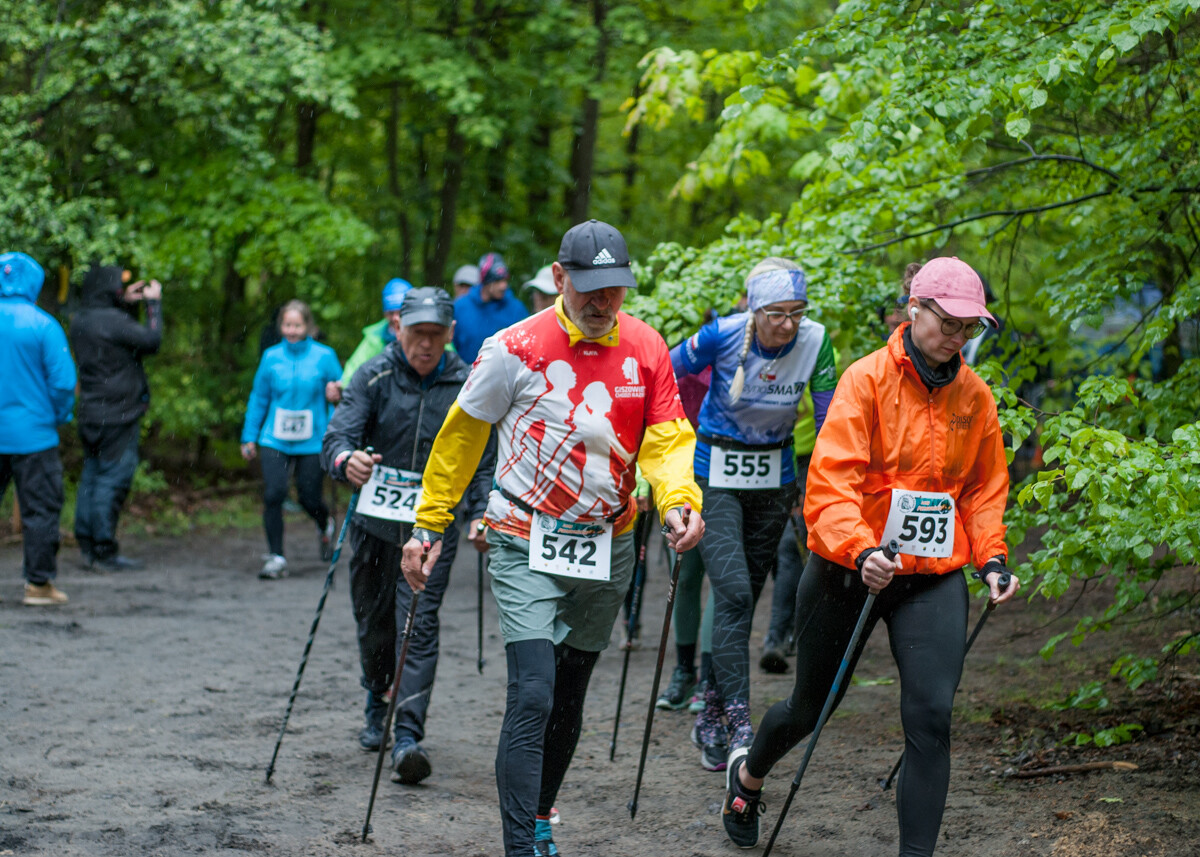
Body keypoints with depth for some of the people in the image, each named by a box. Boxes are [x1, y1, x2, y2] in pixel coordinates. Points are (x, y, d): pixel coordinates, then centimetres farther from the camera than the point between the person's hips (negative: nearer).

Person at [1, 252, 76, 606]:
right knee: (40, 509, 5)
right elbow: (63, 382, -12)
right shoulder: (43, 326, -10)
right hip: (33, 435, -3)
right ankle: (39, 583, 7)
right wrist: (59, 417, 5)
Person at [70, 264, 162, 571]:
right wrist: (153, 303, -1)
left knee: (92, 476, 13)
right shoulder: (112, 321, -17)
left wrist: (128, 303, 17)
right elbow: (151, 341, -11)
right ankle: (105, 551, -4)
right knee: (113, 479, -6)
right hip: (117, 414, -9)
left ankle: (87, 546, 16)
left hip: (91, 415, 9)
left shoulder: (80, 321, 10)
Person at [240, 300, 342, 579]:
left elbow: (341, 394, 8)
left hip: (312, 442, -1)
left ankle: (325, 526, 39)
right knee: (274, 493, -13)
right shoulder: (271, 357, 6)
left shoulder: (324, 356, 0)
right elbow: (258, 399, 13)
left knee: (309, 498, 2)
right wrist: (249, 438, 13)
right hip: (275, 441, 1)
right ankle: (275, 557, -3)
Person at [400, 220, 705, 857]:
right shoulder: (516, 349, -11)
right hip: (527, 547, -4)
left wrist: (679, 503, -21)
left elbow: (666, 438, 0)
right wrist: (429, 525, 0)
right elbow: (460, 436, -1)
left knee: (569, 697, 16)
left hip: (606, 548, 4)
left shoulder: (646, 350, -1)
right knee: (532, 695, -17)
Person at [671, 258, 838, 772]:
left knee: (744, 599, 11)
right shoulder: (722, 336, -20)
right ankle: (737, 724, -19)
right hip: (715, 475, -3)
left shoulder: (814, 342, -14)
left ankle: (711, 719, 26)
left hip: (774, 479, 3)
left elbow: (829, 420, -5)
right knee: (733, 593, -18)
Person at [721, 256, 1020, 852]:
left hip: (934, 577, 3)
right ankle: (748, 774, 48)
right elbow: (832, 478, -18)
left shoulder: (975, 397, 4)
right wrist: (860, 549, -32)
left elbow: (984, 489, 15)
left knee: (931, 717, -13)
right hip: (850, 569, -3)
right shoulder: (868, 378, -11)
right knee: (811, 708, 15)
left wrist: (991, 558, 0)